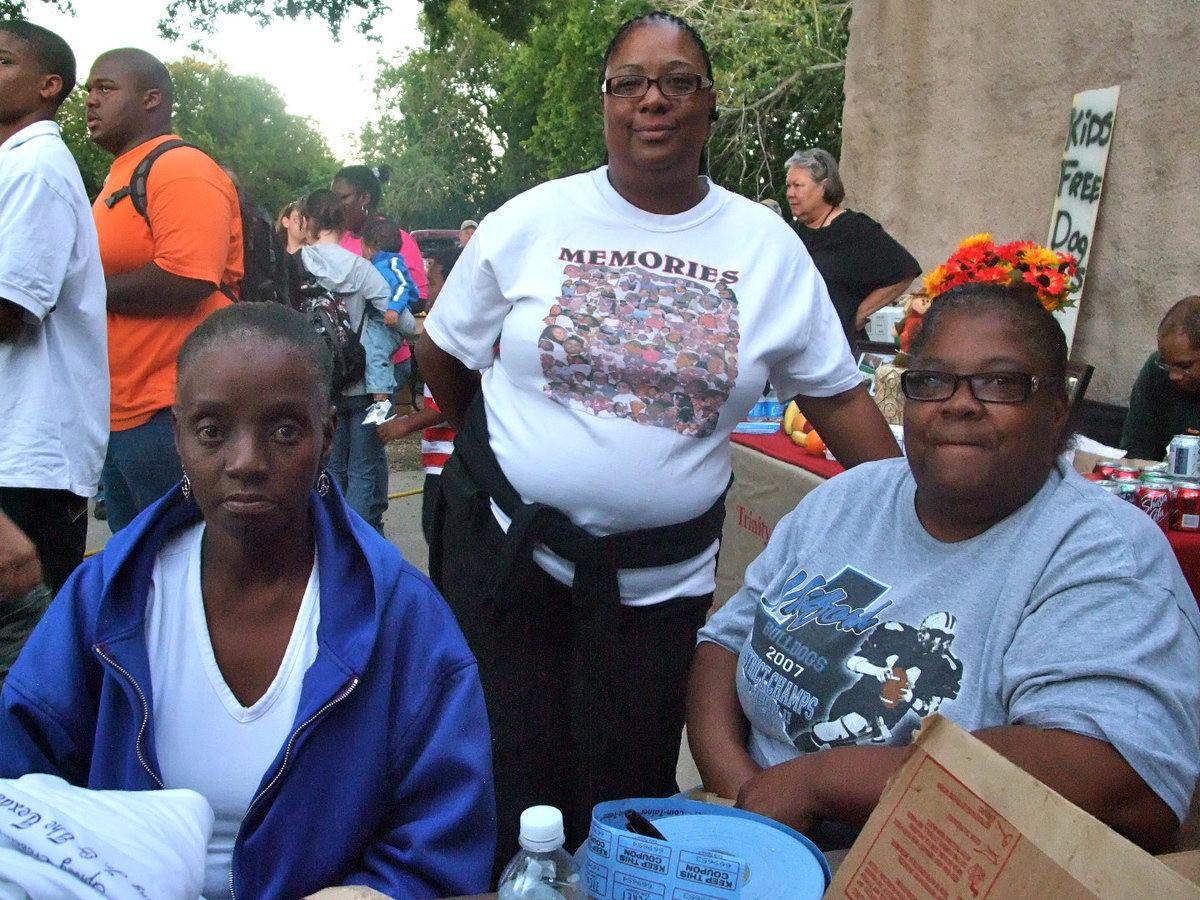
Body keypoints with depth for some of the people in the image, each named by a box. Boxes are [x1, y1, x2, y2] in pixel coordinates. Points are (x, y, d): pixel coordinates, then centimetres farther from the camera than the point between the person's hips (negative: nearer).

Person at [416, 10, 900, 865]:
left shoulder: (766, 243, 0)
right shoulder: (530, 221, -3)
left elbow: (836, 392, 3)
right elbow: (444, 357, 9)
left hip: (660, 575, 1)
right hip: (505, 548, 0)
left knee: (627, 802, 9)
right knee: (506, 798, 9)